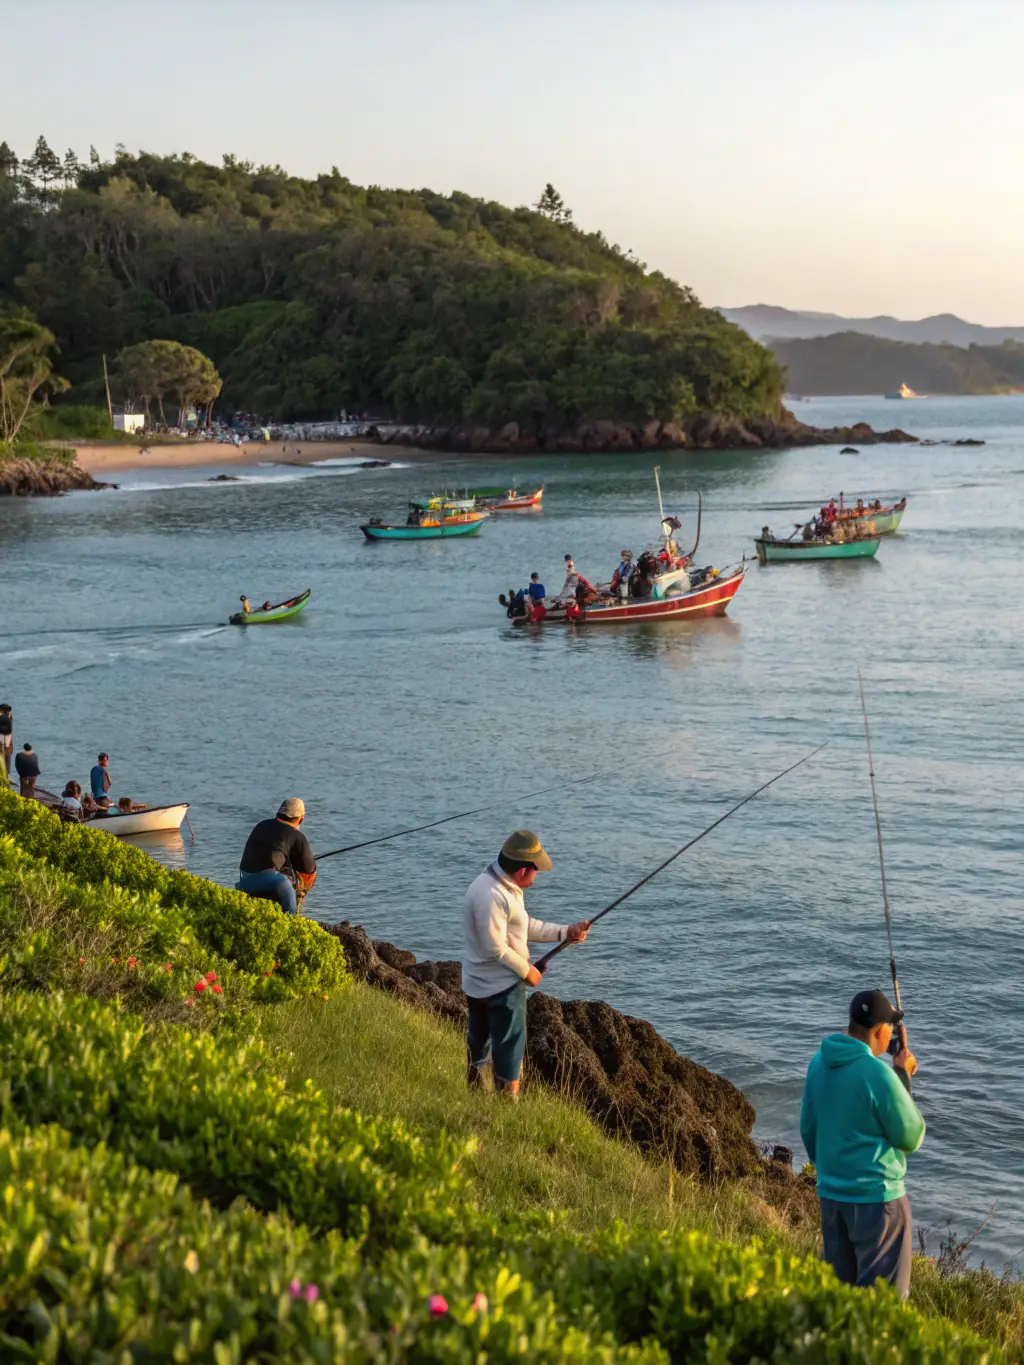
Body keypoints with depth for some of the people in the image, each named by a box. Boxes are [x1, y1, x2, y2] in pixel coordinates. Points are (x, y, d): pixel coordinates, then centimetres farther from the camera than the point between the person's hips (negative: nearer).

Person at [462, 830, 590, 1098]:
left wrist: (565, 932, 5)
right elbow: (495, 948, -25)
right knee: (510, 1046, 1)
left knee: (477, 1044, 20)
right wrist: (526, 970, -13)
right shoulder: (491, 895, -27)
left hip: (479, 983, 10)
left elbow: (525, 926, 14)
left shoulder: (506, 886, 5)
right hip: (502, 985, -10)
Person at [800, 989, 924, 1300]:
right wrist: (902, 1079, -4)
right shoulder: (878, 1074, -21)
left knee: (839, 1284, 16)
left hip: (830, 1192, 8)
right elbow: (911, 1138, -11)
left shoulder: (819, 1062, 2)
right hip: (875, 1195, -7)